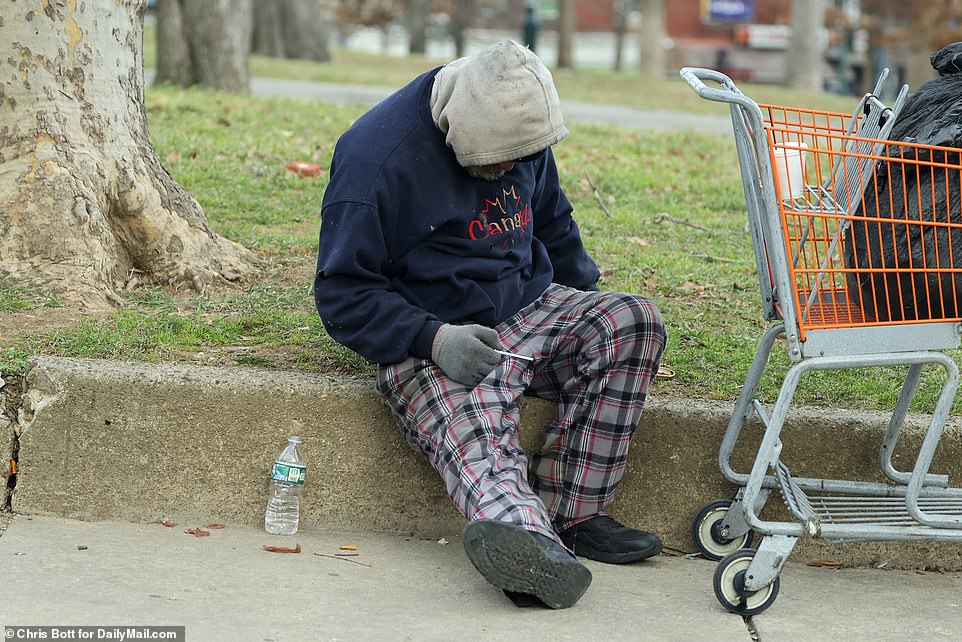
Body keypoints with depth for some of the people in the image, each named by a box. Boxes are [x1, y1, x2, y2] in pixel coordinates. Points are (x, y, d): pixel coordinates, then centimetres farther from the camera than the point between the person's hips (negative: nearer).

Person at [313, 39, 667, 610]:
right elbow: (342, 293, -13)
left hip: (529, 307, 6)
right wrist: (435, 339, -26)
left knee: (635, 321, -19)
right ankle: (520, 532, -70)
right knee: (476, 436, -36)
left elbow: (553, 225, 25)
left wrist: (588, 311, 12)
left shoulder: (522, 135, 6)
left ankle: (570, 513, -22)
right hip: (433, 341, -6)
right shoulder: (378, 156, -14)